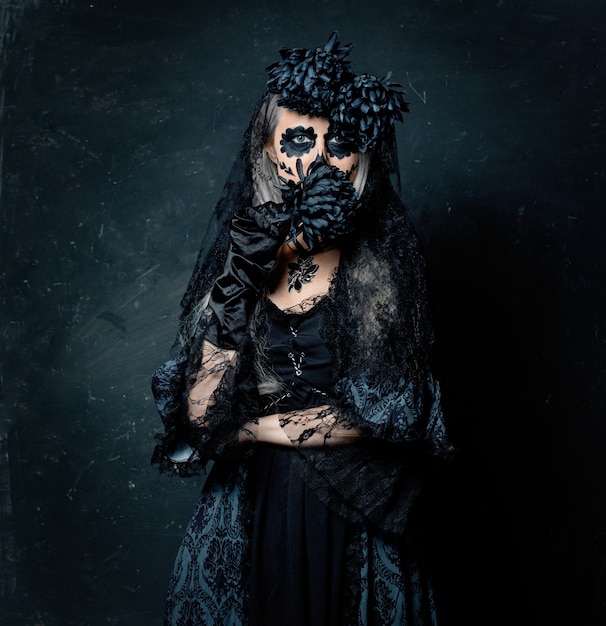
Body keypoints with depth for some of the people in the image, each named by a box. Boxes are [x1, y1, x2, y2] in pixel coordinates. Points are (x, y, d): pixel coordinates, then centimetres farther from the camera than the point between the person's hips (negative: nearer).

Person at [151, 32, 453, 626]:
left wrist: (247, 426, -11)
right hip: (251, 514, 1)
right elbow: (200, 412, -13)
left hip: (351, 518, -1)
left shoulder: (383, 267, -11)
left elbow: (389, 415, -15)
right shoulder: (237, 263, -6)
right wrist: (236, 289, -24)